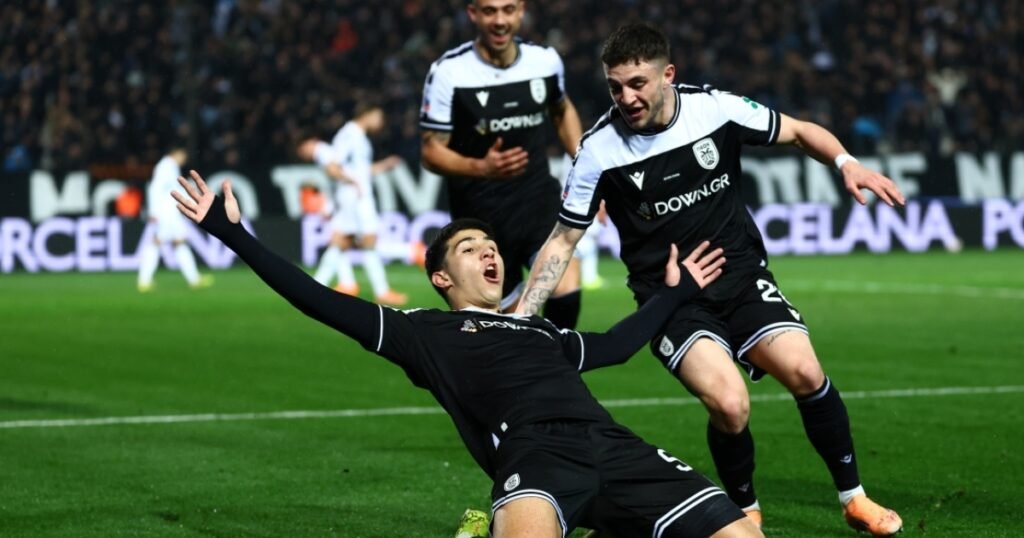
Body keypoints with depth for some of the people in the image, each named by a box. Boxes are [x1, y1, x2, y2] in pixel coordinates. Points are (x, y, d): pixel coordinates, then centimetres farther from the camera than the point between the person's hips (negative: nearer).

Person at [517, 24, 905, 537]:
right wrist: (518, 316, -9)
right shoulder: (600, 148, -11)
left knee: (804, 373, -20)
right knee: (729, 404, -25)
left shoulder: (716, 108, -8)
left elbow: (799, 131, 7)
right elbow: (562, 240, -1)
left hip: (741, 273, 2)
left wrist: (847, 163, -12)